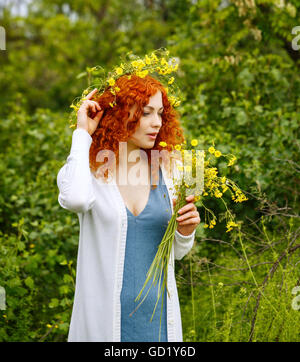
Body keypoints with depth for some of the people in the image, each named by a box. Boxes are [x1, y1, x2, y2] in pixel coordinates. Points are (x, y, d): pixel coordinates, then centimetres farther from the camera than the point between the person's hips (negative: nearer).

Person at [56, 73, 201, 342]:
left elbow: (175, 252, 12)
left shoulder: (166, 171, 3)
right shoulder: (89, 169, -6)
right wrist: (82, 134, -19)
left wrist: (185, 231, -11)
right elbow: (75, 199, -32)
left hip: (158, 314, 4)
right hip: (106, 316, -3)